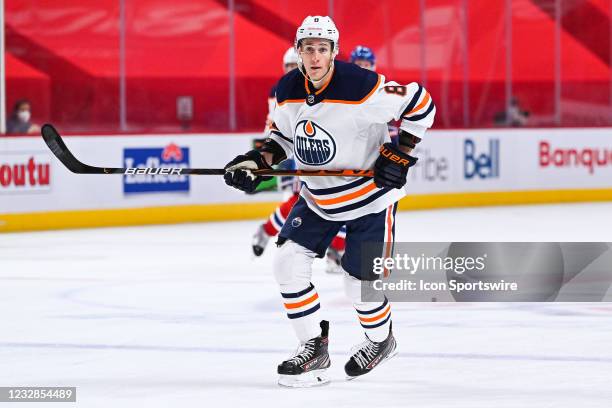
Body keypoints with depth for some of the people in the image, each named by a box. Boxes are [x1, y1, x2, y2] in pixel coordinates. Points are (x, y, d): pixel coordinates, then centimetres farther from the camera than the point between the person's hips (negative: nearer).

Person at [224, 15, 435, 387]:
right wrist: (258, 160, -5)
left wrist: (399, 154, -20)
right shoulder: (288, 91, -7)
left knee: (360, 282, -1)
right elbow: (284, 134, 11)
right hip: (317, 197, 6)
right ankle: (314, 348, 9)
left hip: (369, 197, -6)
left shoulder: (360, 86, -26)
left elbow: (420, 104, -19)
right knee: (289, 264, -5)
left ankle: (382, 340, 30)